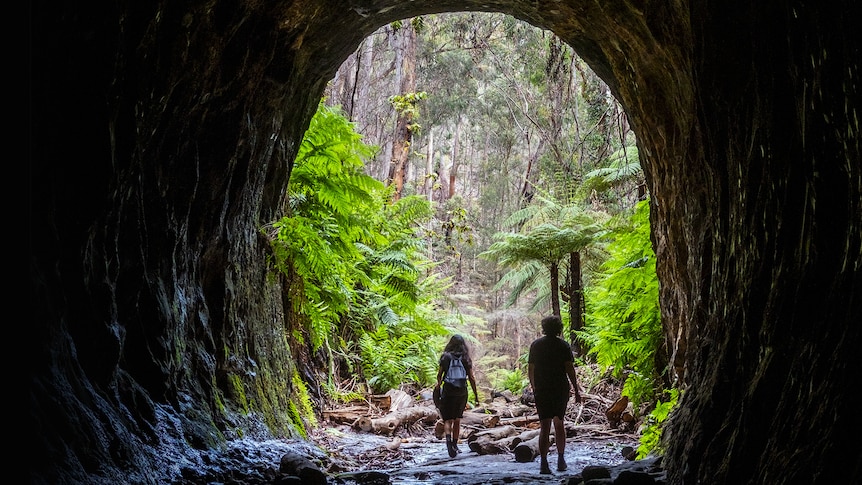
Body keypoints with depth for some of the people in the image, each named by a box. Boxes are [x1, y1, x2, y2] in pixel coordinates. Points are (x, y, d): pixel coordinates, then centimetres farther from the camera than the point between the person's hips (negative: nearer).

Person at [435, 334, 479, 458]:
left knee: (448, 420, 0)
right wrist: (476, 395, 5)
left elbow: (439, 375, 1)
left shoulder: (445, 357, -3)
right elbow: (471, 378, -1)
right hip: (462, 392, 2)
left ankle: (448, 438, -26)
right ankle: (454, 445, 20)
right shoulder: (466, 359, 0)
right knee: (457, 420, 16)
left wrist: (439, 384, 22)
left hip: (448, 392, -2)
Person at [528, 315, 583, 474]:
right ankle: (561, 460, 21)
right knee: (559, 423, 16)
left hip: (541, 390, 0)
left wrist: (533, 388, 17)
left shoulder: (536, 345, 3)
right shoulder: (563, 346, -2)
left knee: (544, 426, -1)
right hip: (561, 389, 0)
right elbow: (570, 369, -8)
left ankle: (544, 464, -10)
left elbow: (530, 369, 5)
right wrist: (576, 390, -3)